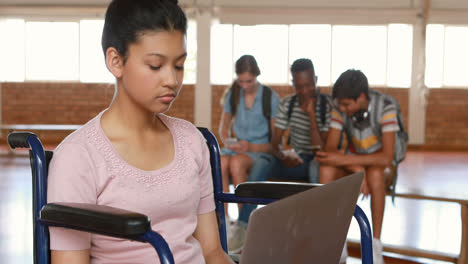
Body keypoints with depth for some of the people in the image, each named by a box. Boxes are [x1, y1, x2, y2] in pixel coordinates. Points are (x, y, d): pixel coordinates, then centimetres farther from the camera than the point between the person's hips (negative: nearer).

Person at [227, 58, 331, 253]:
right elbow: (275, 142, -2)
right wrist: (282, 156, -25)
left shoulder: (327, 106, -11)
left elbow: (320, 149, -19)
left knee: (316, 165, -41)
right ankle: (243, 227, -27)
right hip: (295, 161, 4)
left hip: (318, 162, -4)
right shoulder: (287, 104, 2)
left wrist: (311, 114, -24)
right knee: (261, 164, -26)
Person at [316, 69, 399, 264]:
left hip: (380, 169, -3)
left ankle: (375, 243, -28)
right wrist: (357, 170, -36)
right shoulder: (340, 109, -16)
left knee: (374, 174, -41)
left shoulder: (385, 108, -28)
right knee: (326, 170, -32)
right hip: (352, 166, 3)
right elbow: (330, 149, -20)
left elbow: (386, 158, -34)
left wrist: (343, 159, -40)